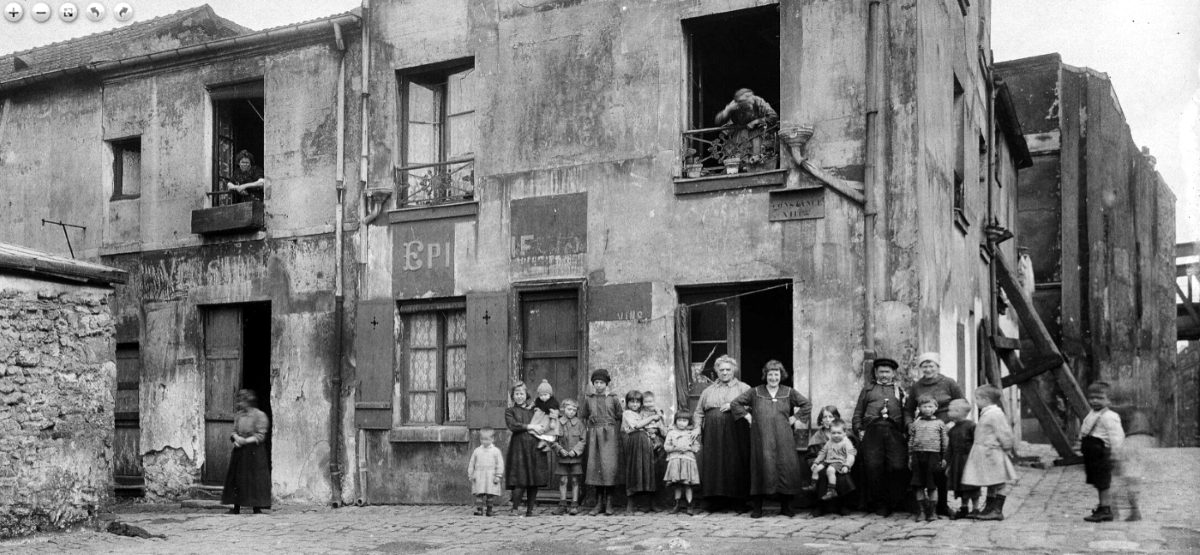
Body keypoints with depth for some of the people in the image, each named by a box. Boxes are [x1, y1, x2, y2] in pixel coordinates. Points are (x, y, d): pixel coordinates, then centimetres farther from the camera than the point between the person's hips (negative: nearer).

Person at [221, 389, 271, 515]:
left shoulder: (260, 415, -8)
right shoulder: (238, 415, 10)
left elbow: (260, 436, -11)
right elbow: (234, 431, 12)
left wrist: (245, 441, -19)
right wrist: (236, 437, -10)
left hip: (254, 452, -6)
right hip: (239, 452, 6)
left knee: (255, 480, -5)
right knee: (237, 479, 5)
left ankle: (257, 507, -1)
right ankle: (236, 507, 12)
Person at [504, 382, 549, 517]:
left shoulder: (534, 409, 20)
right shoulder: (510, 411, 10)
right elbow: (512, 425, -7)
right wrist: (530, 426, -10)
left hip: (535, 446, 3)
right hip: (519, 447, -3)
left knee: (535, 480, 0)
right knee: (520, 480, -11)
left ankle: (530, 509, 9)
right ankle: (515, 508, 0)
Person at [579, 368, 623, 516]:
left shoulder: (613, 399, 5)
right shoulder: (588, 399, 9)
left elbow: (619, 418, 7)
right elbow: (582, 417, 18)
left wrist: (614, 431, 0)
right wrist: (588, 429, 8)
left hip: (609, 436, -2)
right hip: (593, 436, 2)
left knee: (609, 467, -8)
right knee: (595, 466, -1)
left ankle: (609, 503, -3)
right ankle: (599, 503, 4)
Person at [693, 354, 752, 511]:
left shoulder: (743, 388, 10)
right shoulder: (708, 390, 19)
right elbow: (699, 412, 20)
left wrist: (733, 406, -12)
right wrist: (698, 427, 4)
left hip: (735, 433, -2)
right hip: (713, 435, 3)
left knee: (735, 465, -8)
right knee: (713, 466, -4)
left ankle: (737, 498, -1)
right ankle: (716, 500, -1)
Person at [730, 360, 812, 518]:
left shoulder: (789, 392, 10)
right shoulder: (755, 392, 8)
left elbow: (806, 405, 14)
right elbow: (735, 403, 11)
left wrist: (794, 419, 5)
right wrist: (748, 417, 3)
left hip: (783, 438, 1)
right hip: (761, 438, -1)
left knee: (786, 467, -4)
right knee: (762, 467, -5)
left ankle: (785, 506, 7)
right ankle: (757, 508, 1)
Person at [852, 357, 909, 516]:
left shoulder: (900, 391, 24)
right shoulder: (868, 390, 24)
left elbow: (907, 412, 14)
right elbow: (857, 413, 19)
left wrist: (909, 427, -6)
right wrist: (859, 430, 4)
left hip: (894, 431, 0)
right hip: (872, 430, 0)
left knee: (897, 466, -13)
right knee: (874, 467, -9)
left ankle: (893, 502, 1)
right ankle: (879, 503, 0)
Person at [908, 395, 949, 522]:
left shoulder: (939, 423, 7)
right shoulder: (915, 423, 11)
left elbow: (944, 442, 8)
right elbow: (911, 441, 12)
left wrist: (944, 458, 4)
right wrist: (910, 457, 7)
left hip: (933, 455, -2)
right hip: (918, 454, 2)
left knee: (932, 486, 1)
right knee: (919, 485, 2)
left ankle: (931, 512, 9)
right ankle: (922, 510, 11)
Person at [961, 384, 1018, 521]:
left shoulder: (995, 414, -17)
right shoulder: (986, 413, 15)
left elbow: (1004, 433, -18)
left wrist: (1006, 447, -10)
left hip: (992, 454, -10)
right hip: (985, 454, 10)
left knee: (997, 484, -2)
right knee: (991, 484, 15)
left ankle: (997, 511, 1)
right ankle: (989, 509, 20)